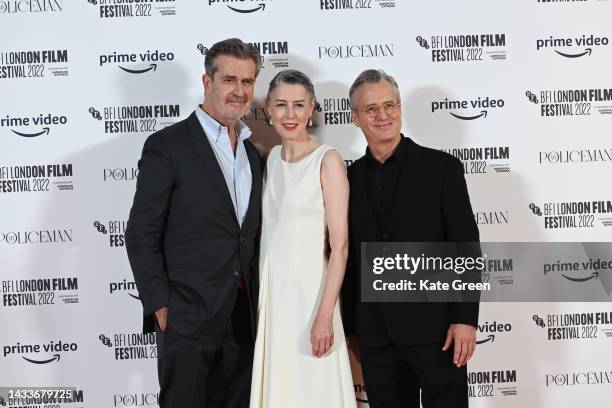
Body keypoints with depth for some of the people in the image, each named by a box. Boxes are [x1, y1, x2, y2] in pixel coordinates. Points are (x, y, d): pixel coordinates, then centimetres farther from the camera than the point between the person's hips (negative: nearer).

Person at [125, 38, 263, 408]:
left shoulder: (253, 155, 12)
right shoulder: (167, 146, -8)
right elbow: (141, 235, -10)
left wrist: (257, 302, 10)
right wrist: (160, 306, -13)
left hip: (243, 317, 6)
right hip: (188, 316, -6)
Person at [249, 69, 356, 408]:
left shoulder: (327, 160, -11)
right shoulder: (272, 158, 8)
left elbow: (340, 246, -14)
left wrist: (324, 316, -19)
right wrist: (257, 296, 11)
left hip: (308, 289, -6)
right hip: (270, 290, 6)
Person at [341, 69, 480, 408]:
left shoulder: (442, 167, -2)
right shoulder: (350, 177, 7)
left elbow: (466, 247, -5)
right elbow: (348, 256, 9)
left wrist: (465, 319, -11)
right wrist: (351, 328, 9)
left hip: (435, 328, -3)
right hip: (374, 335, 3)